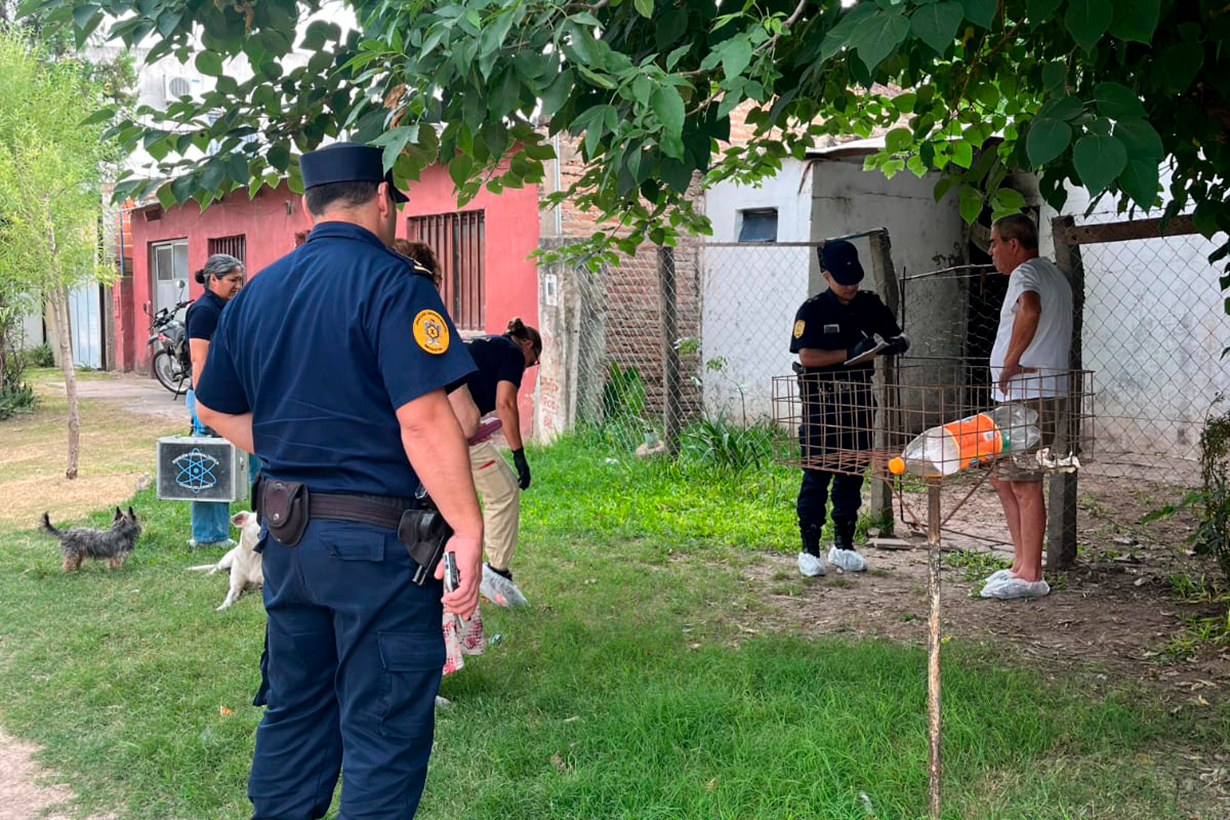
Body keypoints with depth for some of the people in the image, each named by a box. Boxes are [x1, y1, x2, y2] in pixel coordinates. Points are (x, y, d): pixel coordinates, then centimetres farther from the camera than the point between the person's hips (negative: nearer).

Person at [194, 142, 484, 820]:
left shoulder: (256, 291, 10)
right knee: (383, 732, 4)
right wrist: (468, 530, -19)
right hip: (376, 538, -7)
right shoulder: (390, 283, -13)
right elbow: (423, 418, -21)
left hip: (285, 534, 7)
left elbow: (214, 409, 19)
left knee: (295, 711, 21)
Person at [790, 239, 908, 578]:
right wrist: (850, 353, -21)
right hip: (821, 402, -5)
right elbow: (806, 356, -17)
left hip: (858, 400, 5)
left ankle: (844, 546, 21)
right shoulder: (813, 310, -7)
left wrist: (897, 343, -9)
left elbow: (898, 336, 15)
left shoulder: (870, 305, 8)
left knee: (852, 473, 10)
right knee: (817, 474, -3)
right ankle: (810, 549, 4)